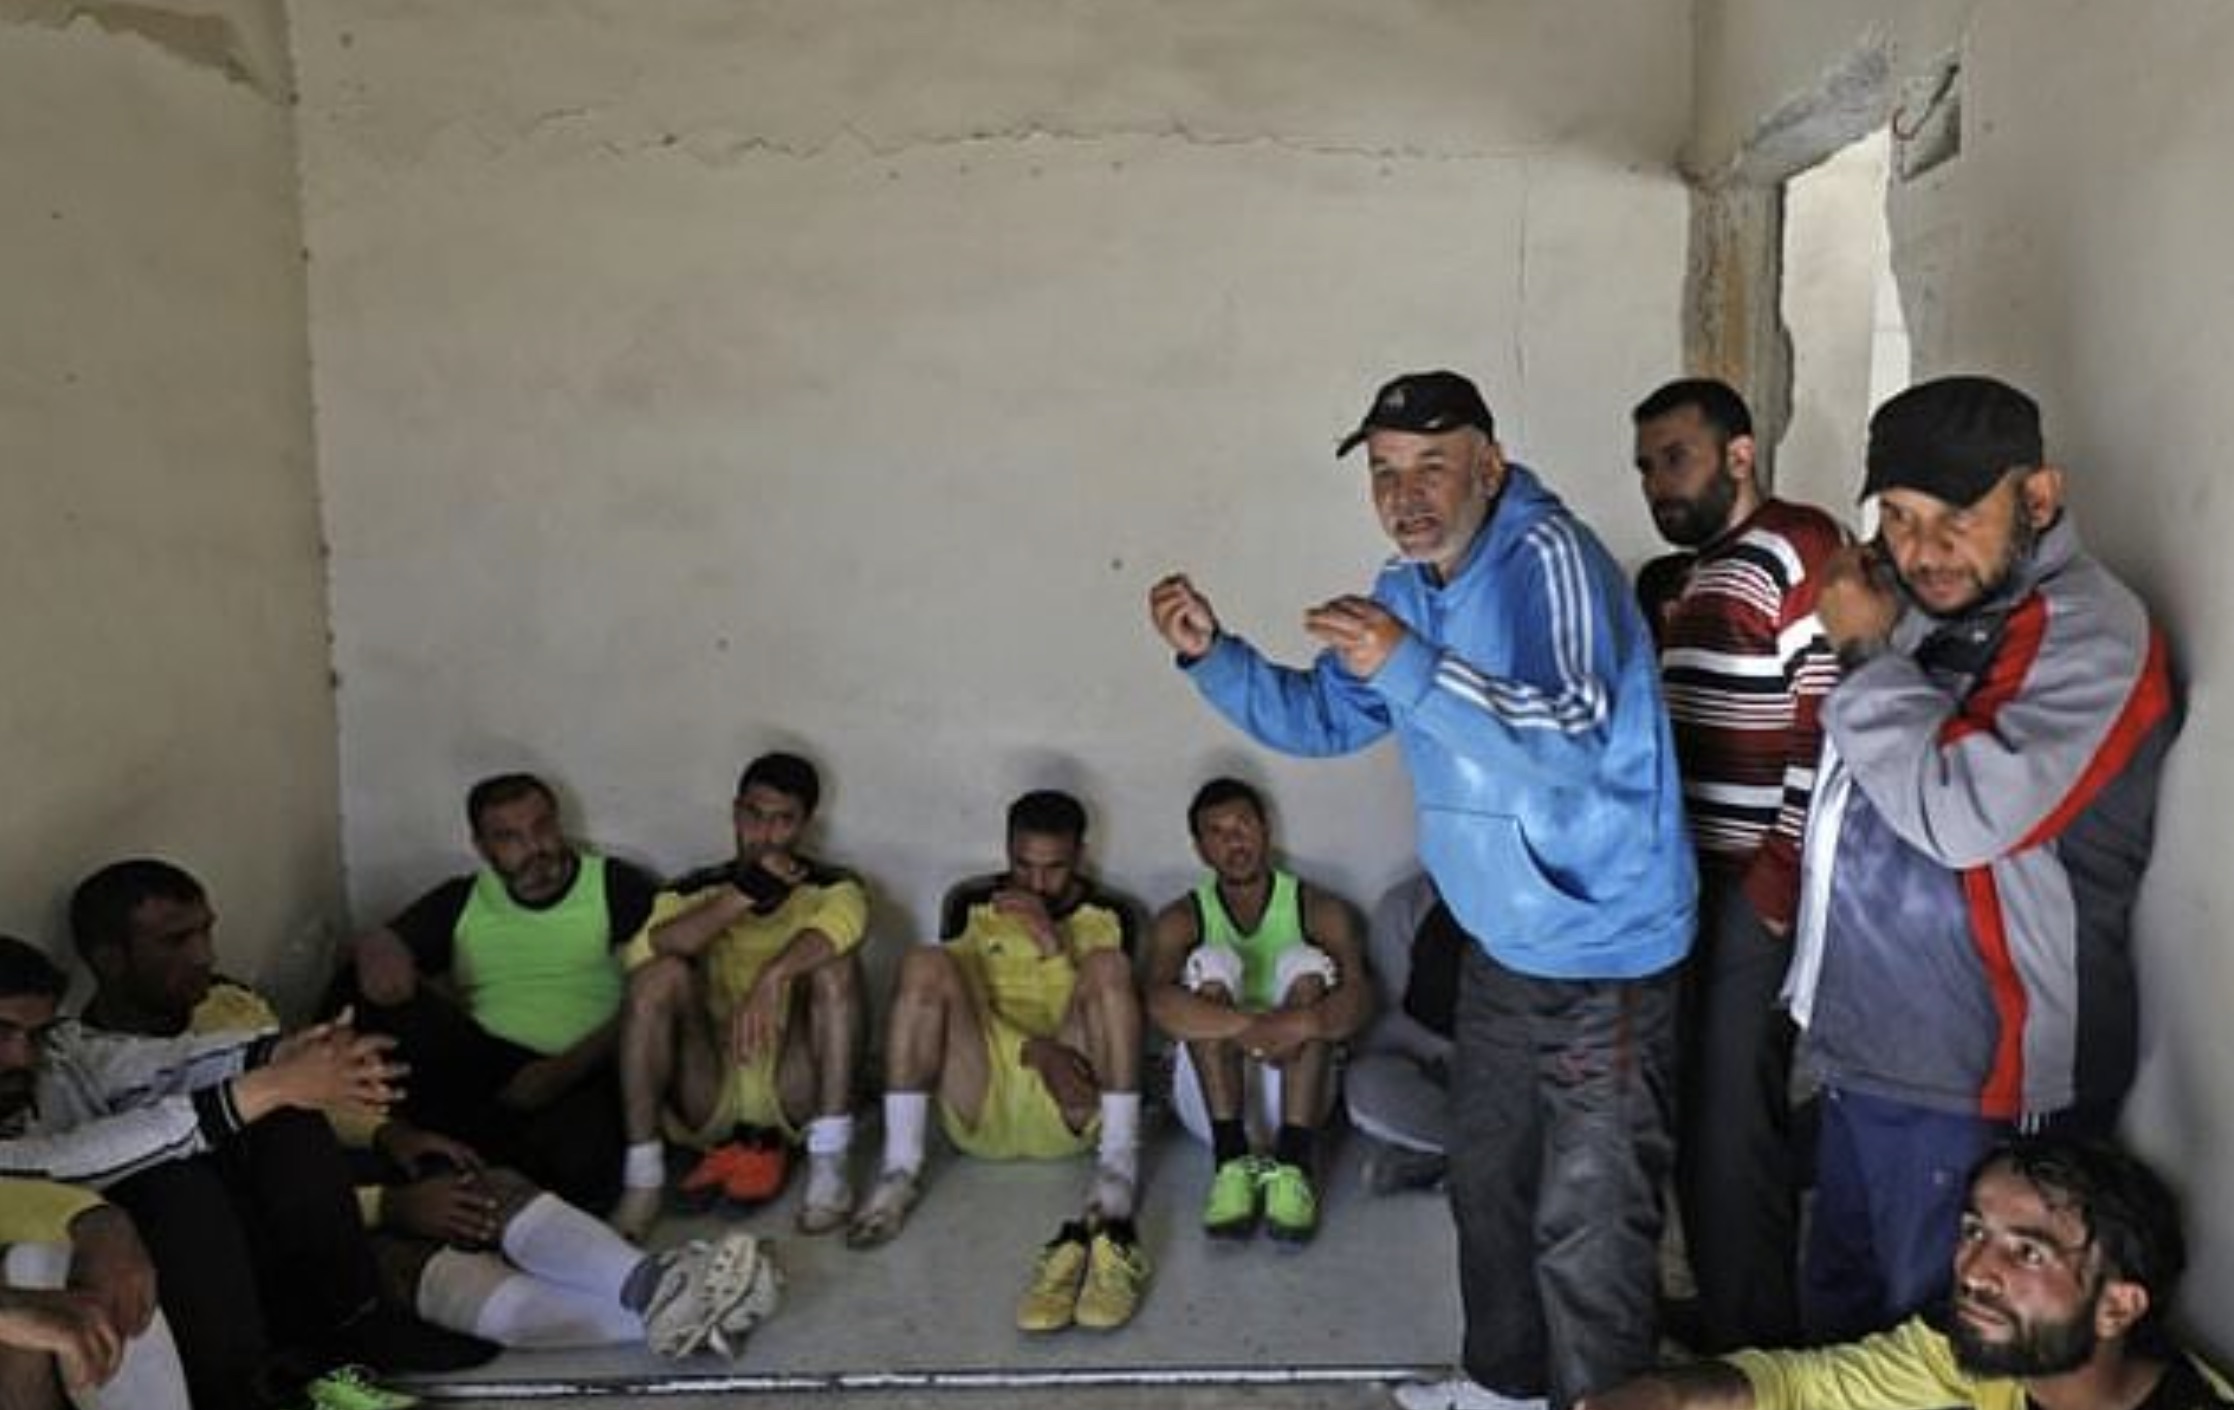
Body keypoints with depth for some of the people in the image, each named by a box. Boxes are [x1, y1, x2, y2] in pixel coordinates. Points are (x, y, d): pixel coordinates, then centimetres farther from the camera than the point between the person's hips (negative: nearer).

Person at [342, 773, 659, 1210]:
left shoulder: (618, 888, 6)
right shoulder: (460, 902, 19)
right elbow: (376, 942, 7)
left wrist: (563, 1071, -16)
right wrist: (377, 952, -20)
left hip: (578, 1076, -2)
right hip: (476, 1064, 3)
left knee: (579, 1170, -38)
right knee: (367, 985, -17)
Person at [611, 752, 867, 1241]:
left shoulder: (832, 888, 2)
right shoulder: (696, 891, 5)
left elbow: (841, 922, -25)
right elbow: (646, 948, -18)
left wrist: (771, 979, -42)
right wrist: (746, 892, -24)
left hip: (794, 1092, -1)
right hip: (708, 1097, 1)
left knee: (834, 962, -23)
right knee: (661, 973, -22)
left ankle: (828, 1162, -25)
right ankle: (642, 1177, -22)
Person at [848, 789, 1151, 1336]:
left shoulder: (1108, 916, 13)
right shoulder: (972, 904, 13)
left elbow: (1108, 1008, 1)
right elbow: (950, 1000, 0)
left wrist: (1050, 939, -12)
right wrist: (1036, 1051, -16)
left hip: (1069, 1110, 0)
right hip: (978, 1106, 1)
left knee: (1107, 964, -23)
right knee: (925, 964, -21)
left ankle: (1117, 1173, -31)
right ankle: (900, 1169, -25)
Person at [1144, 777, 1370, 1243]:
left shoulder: (1318, 908, 2)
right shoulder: (1181, 920, 1)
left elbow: (1359, 997, -16)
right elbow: (1160, 1003, -20)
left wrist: (1302, 1023, -38)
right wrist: (1249, 1027, -37)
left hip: (1295, 1088, 0)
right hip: (1211, 1098, 0)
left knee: (1305, 962, -21)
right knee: (1211, 962, -21)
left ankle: (1294, 1163, -34)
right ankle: (1231, 1161, -33)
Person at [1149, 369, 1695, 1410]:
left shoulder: (1548, 556, -22)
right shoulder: (1409, 587, 5)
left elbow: (1571, 742, -35)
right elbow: (1321, 719, 11)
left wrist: (1411, 669, -46)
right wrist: (1211, 654, -5)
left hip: (1603, 954, -9)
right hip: (1502, 945, 9)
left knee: (1586, 1229, 2)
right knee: (1487, 1179, 24)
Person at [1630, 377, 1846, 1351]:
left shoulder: (1801, 552, -12)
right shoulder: (1679, 579, 16)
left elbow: (1834, 732, -18)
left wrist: (1777, 883, -19)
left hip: (1759, 891, -9)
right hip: (1687, 882, 9)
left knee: (1733, 1127, -3)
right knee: (1697, 1115, 17)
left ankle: (1755, 1350, 13)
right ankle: (1721, 1316, 32)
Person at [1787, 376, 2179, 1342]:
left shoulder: (2089, 637, -18)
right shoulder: (1925, 609, 9)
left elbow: (1960, 814, -30)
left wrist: (1868, 653, -19)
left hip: (1975, 1086, -8)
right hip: (1864, 1055, 8)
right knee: (1837, 1323, 22)